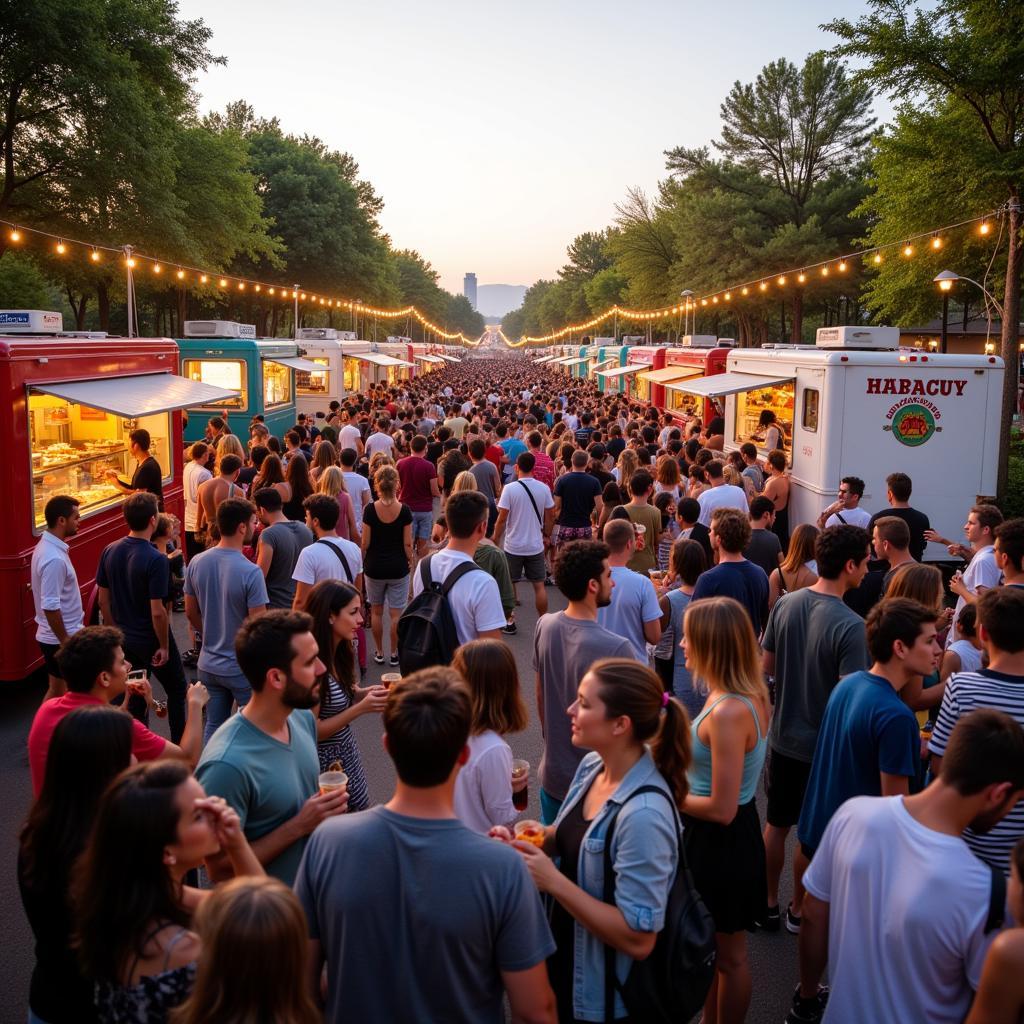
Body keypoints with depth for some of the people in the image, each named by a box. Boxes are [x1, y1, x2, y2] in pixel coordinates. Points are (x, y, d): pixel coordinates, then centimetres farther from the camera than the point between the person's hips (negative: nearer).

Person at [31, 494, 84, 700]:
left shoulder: (47, 546, 6)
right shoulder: (54, 558, -25)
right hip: (60, 638, -9)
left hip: (52, 636, 9)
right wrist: (65, 642, -19)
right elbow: (51, 607, -26)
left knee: (57, 691, 18)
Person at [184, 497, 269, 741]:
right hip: (243, 667, -5)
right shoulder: (251, 572, -23)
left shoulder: (196, 563, -5)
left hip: (209, 664, 6)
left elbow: (191, 612, 6)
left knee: (213, 727, 18)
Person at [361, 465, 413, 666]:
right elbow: (407, 544, -6)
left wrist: (362, 562, 9)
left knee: (376, 611, 16)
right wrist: (410, 563, 10)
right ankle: (394, 653, 15)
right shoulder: (404, 510, -10)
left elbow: (365, 543, -6)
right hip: (398, 567, 0)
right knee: (396, 613, 8)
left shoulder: (370, 509, -11)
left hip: (375, 567, 0)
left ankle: (379, 652, 24)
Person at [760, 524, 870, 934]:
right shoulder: (850, 625, -25)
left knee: (776, 824, 20)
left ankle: (768, 904, 33)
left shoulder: (785, 605, -7)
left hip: (782, 737, 5)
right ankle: (798, 910, 32)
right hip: (823, 745, -5)